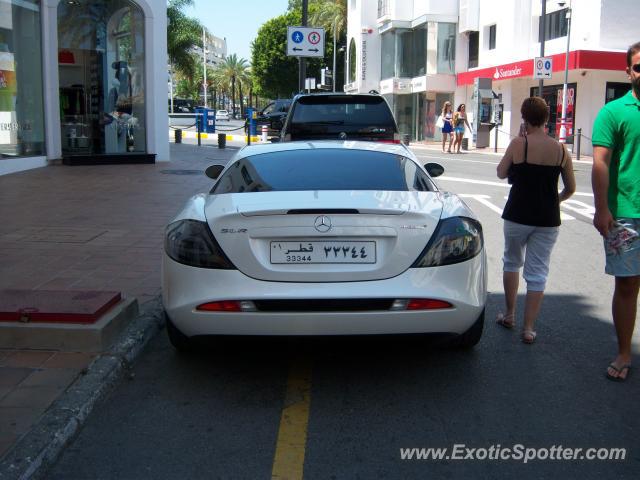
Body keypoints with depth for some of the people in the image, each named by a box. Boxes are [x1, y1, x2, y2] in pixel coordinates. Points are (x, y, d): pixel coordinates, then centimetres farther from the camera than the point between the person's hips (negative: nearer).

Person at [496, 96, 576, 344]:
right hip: (548, 219, 2)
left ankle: (509, 315, 28)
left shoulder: (519, 143, -10)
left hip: (518, 215, -1)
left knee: (512, 262, 20)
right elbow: (570, 188, 6)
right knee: (537, 272, 6)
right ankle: (528, 328, 6)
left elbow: (501, 173, 2)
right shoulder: (561, 150, -1)